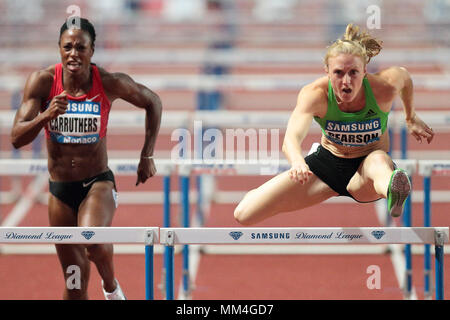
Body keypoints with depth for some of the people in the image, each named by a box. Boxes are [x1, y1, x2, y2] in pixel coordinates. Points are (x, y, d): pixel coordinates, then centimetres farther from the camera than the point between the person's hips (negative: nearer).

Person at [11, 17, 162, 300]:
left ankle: (111, 285, 0)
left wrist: (147, 156, 6)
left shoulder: (110, 83, -12)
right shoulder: (43, 81, -11)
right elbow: (17, 138, -15)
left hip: (98, 183, -2)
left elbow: (152, 102, 7)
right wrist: (46, 116, -34)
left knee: (94, 243, -33)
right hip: (60, 190, 2)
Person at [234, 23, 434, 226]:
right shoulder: (314, 94, -26)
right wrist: (297, 162, -66)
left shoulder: (383, 89, -23)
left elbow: (403, 76, 3)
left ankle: (394, 192, -82)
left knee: (378, 161, -44)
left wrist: (411, 118, 21)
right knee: (244, 214, -7)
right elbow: (291, 138, -42)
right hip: (327, 163, 2)